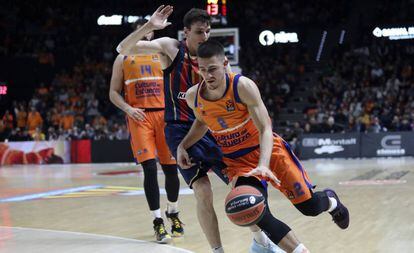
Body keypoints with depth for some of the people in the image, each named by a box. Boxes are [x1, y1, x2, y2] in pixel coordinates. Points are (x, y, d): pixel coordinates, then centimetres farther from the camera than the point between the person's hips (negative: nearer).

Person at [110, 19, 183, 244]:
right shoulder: (123, 58, 10)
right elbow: (114, 93, 8)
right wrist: (128, 109, -10)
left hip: (164, 114, 2)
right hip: (139, 116, -2)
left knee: (171, 168, 4)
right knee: (150, 168, -14)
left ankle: (173, 213, 28)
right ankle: (158, 222, -8)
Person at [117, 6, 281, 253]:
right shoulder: (171, 47, -6)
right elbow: (123, 49, -15)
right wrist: (149, 26, -28)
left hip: (208, 127, 4)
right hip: (181, 130, -4)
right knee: (203, 193, -16)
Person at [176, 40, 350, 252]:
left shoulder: (243, 86, -22)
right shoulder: (193, 96, -8)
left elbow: (265, 129, -24)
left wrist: (263, 165, -40)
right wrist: (183, 146, 1)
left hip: (268, 150, -2)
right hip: (237, 161, 3)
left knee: (310, 206, 0)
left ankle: (330, 200, 40)